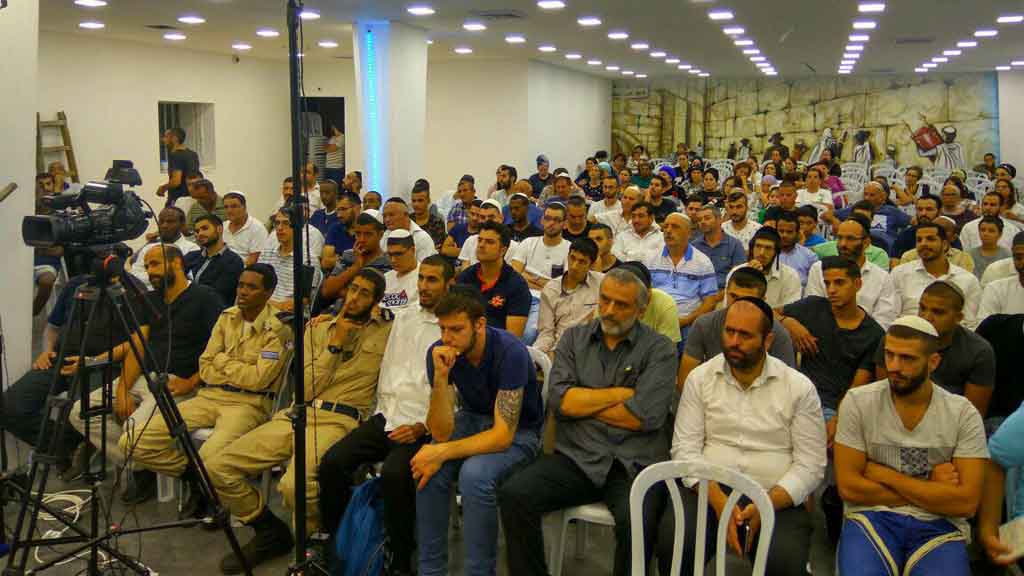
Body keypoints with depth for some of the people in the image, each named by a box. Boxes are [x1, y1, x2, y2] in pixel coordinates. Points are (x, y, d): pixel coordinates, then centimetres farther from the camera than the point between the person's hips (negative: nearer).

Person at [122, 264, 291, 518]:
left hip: (249, 403, -6)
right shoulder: (227, 317, 12)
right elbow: (205, 368, 10)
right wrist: (240, 373, -5)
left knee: (210, 460, -36)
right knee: (132, 443, -9)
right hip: (209, 397, 6)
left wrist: (222, 361, -2)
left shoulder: (277, 330, -7)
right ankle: (195, 476, 10)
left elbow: (258, 379, -15)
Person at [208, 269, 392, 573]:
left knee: (295, 485, -35)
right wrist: (335, 344, 2)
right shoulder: (317, 329, 18)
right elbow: (306, 389, 9)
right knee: (218, 468, -7)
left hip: (340, 420, -5)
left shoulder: (386, 332, 10)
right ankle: (270, 533, 14)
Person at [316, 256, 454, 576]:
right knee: (333, 461, -14)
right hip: (387, 415, 6)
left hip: (425, 424, -6)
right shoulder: (404, 317, 17)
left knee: (394, 474, -31)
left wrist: (422, 427, -15)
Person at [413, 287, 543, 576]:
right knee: (428, 468, -25)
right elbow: (442, 432, -19)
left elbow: (503, 435, -30)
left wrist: (442, 452, -35)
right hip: (472, 419, 4)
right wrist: (441, 378, -33)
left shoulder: (509, 352, -28)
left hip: (518, 432, -4)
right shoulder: (439, 353, -14)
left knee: (474, 473, -33)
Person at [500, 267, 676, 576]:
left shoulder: (658, 349, 3)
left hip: (634, 462, -3)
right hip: (576, 457, 3)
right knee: (513, 494, -20)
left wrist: (582, 402, -1)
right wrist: (621, 393, -3)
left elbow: (644, 416, -9)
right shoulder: (574, 338, 13)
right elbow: (559, 400, -1)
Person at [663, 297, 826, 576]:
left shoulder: (800, 388, 2)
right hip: (709, 491, 1)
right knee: (673, 541, -28)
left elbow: (810, 465, -1)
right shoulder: (700, 378, 7)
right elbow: (685, 449, 1)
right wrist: (718, 500, -16)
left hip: (777, 499, -1)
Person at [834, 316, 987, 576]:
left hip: (939, 525, 1)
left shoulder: (963, 414, 0)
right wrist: (930, 489, -5)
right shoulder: (858, 401, -1)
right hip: (872, 518, -1)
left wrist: (885, 475, -8)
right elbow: (848, 486, -5)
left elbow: (966, 502, -8)